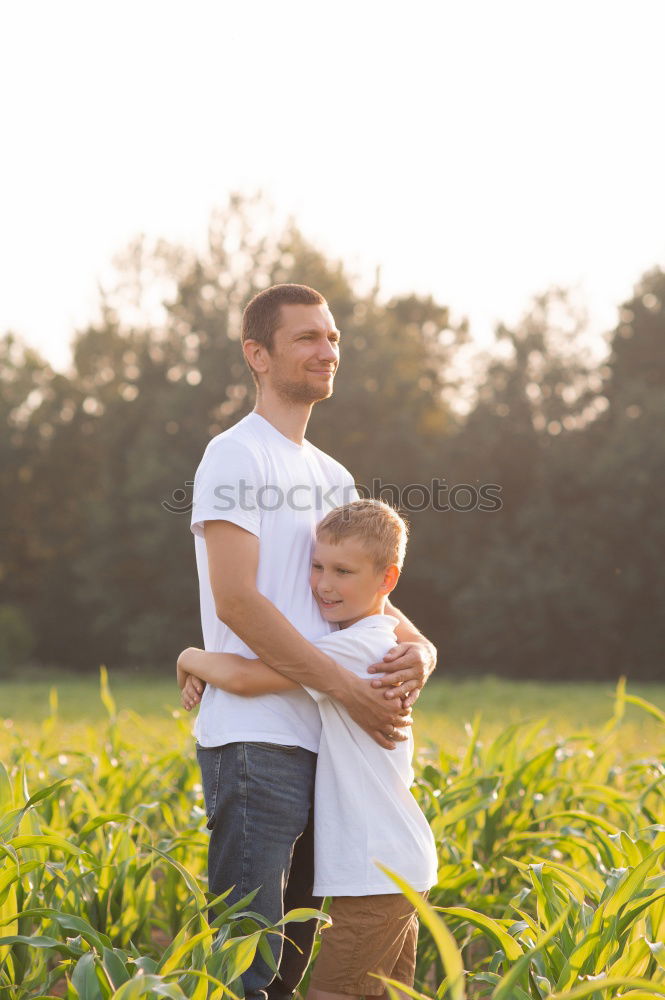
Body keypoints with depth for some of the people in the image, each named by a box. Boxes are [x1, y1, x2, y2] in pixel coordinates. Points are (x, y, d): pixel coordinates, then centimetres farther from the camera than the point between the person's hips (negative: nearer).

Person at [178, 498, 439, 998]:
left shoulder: (356, 647, -18)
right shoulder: (377, 641, 14)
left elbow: (245, 677, -23)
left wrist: (191, 658, -3)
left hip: (376, 872, -10)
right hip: (401, 864, 10)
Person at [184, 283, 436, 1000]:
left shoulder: (333, 477, 19)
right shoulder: (235, 457, -7)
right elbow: (238, 602, -16)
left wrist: (420, 648, -8)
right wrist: (351, 690, -18)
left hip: (323, 746, 8)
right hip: (256, 742, -8)